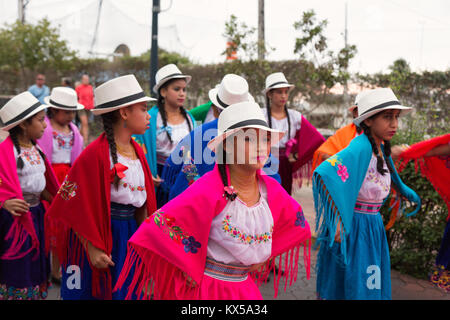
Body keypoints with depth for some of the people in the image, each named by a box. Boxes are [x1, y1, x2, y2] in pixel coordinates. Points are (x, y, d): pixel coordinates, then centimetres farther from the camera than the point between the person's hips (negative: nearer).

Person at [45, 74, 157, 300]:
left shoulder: (137, 151, 8)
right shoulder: (96, 153, -16)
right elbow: (76, 205, -16)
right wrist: (92, 249, -18)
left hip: (130, 235, 7)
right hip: (101, 235, -7)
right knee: (97, 291, 4)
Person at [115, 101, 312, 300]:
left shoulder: (271, 189, -4)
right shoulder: (208, 191, -21)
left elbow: (296, 223, 15)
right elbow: (158, 228, -25)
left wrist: (265, 257, 7)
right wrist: (188, 272, -16)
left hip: (245, 289, 5)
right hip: (207, 289, -5)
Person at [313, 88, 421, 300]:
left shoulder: (381, 148, 5)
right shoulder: (360, 148, -23)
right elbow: (325, 173, -36)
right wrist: (337, 222, -33)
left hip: (373, 225, 8)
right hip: (352, 226, -8)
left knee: (372, 285, 16)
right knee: (353, 287, 2)